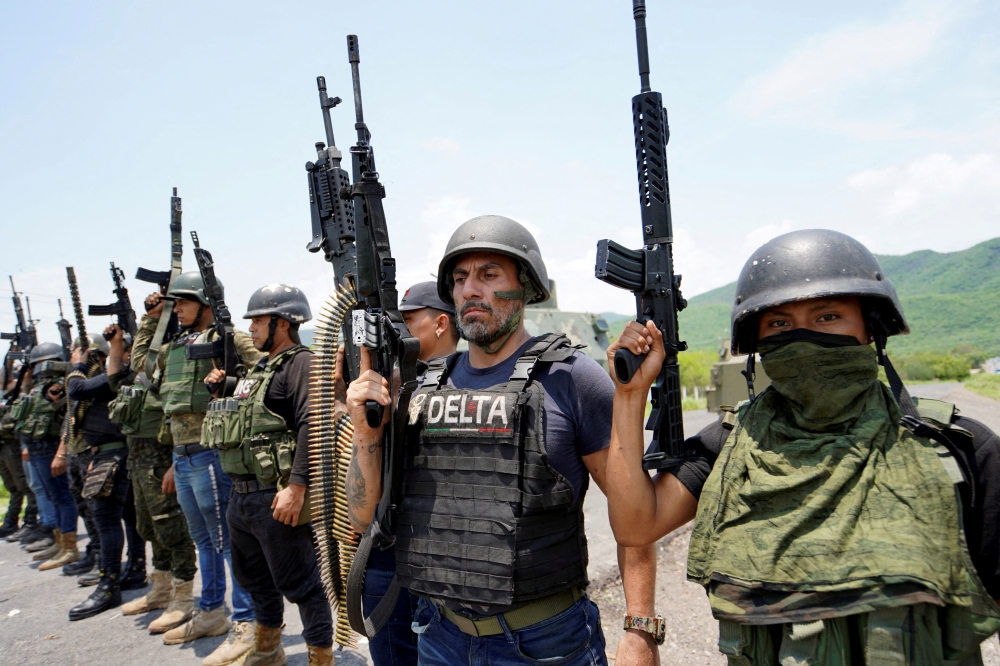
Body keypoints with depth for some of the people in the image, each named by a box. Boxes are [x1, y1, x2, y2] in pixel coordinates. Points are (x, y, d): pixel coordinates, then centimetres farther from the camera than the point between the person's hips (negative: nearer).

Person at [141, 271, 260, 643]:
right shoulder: (176, 345, 15)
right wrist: (150, 319, 23)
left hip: (210, 454, -9)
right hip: (181, 455, 9)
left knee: (229, 540, -1)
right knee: (203, 539, 19)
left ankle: (246, 621, 9)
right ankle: (209, 612, 33)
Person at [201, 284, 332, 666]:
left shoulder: (301, 363, -13)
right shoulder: (260, 367, 18)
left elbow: (312, 424, -24)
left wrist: (297, 485, -29)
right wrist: (222, 388, 12)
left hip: (276, 497, -10)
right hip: (241, 495, 10)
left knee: (299, 583, 0)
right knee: (254, 578, 23)